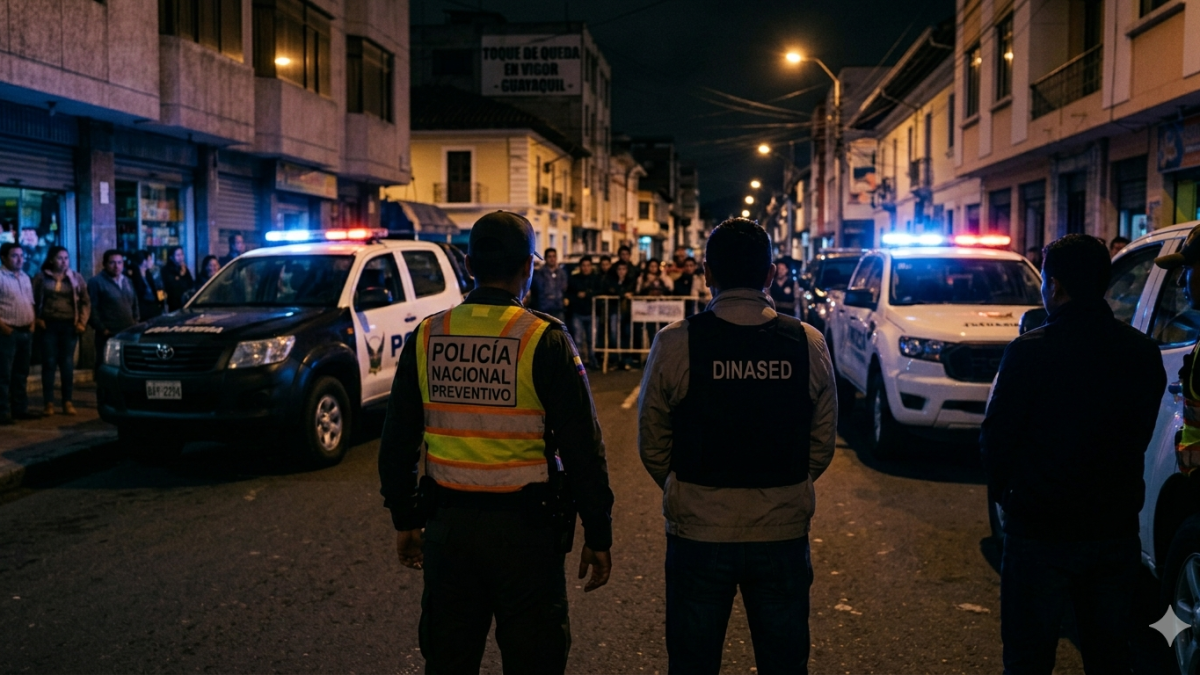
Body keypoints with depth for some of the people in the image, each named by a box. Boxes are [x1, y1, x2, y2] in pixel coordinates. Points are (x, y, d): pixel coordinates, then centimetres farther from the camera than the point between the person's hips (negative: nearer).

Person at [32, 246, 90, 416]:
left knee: (67, 364, 3)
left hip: (69, 325, 1)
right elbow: (33, 300, 4)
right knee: (49, 363, 0)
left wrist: (82, 322, -4)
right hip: (48, 325, -1)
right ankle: (49, 403, 4)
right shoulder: (41, 277, 3)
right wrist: (36, 319, -7)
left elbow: (85, 302, 5)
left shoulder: (76, 277, 6)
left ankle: (68, 402, 8)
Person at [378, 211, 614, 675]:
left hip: (448, 526, 4)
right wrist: (598, 535, -2)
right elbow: (582, 447, -11)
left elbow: (398, 441, 7)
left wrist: (405, 520, 19)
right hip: (524, 527, -4)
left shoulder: (426, 338, 0)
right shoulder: (545, 340, -12)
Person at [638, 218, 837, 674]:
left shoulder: (675, 343, -12)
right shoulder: (808, 343, -6)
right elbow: (822, 446, 3)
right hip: (783, 532, 2)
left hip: (698, 530, -1)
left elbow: (652, 447, -3)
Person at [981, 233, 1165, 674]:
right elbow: (1140, 435, 7)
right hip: (1116, 528, 5)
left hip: (1041, 528, -5)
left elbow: (997, 435, -10)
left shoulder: (1030, 352, -17)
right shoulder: (1143, 353, -1)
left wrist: (1002, 491, 7)